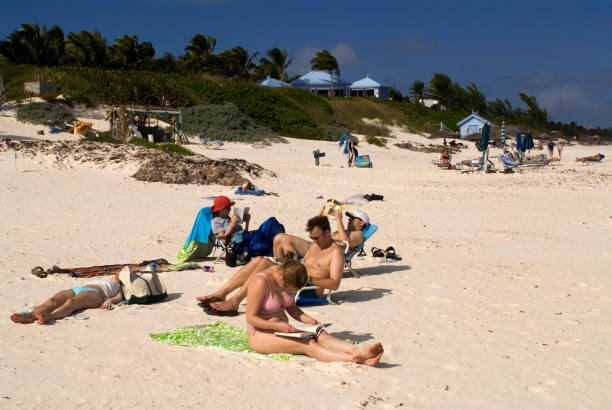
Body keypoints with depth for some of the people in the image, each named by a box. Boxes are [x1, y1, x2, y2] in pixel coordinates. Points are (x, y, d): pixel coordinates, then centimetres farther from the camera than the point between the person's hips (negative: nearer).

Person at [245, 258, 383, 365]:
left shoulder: (288, 280, 4)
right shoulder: (261, 282, -20)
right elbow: (251, 318, -18)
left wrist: (308, 320, -2)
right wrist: (277, 325, -29)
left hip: (282, 328, 7)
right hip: (260, 334, -7)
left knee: (320, 335, -22)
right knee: (307, 345, -30)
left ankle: (356, 350, -48)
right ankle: (354, 359, -49)